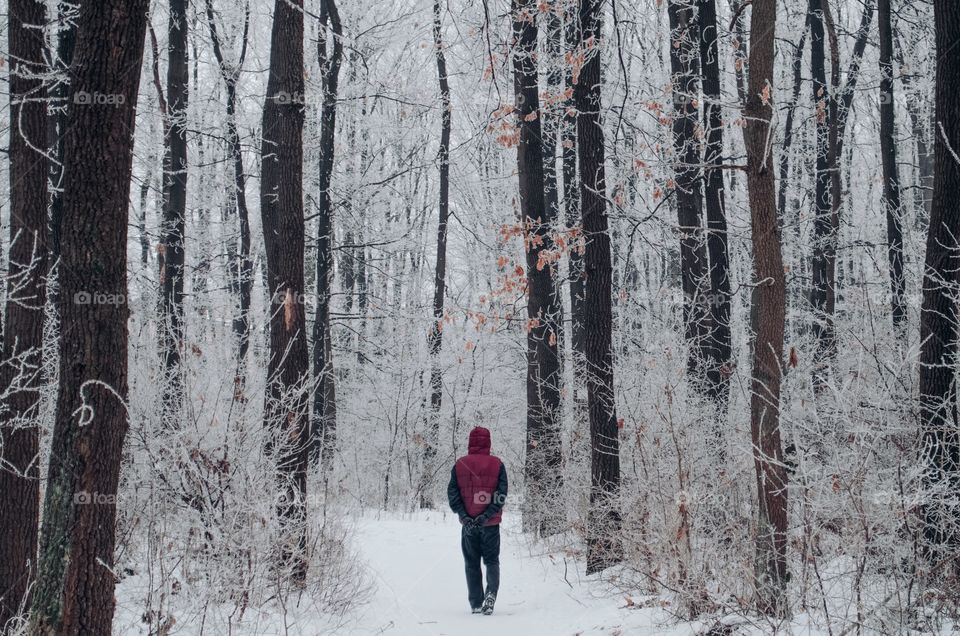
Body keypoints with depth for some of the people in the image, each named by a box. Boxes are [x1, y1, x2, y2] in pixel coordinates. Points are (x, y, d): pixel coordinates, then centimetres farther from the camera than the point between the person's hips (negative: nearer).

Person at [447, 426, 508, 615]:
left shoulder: (460, 465, 1)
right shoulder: (497, 464, -3)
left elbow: (452, 493, -4)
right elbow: (501, 494, -9)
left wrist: (464, 516, -9)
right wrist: (487, 515, -12)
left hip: (468, 523, 1)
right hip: (491, 523, -1)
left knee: (471, 563, 11)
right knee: (492, 560, 9)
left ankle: (476, 604, 8)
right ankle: (492, 591, -17)